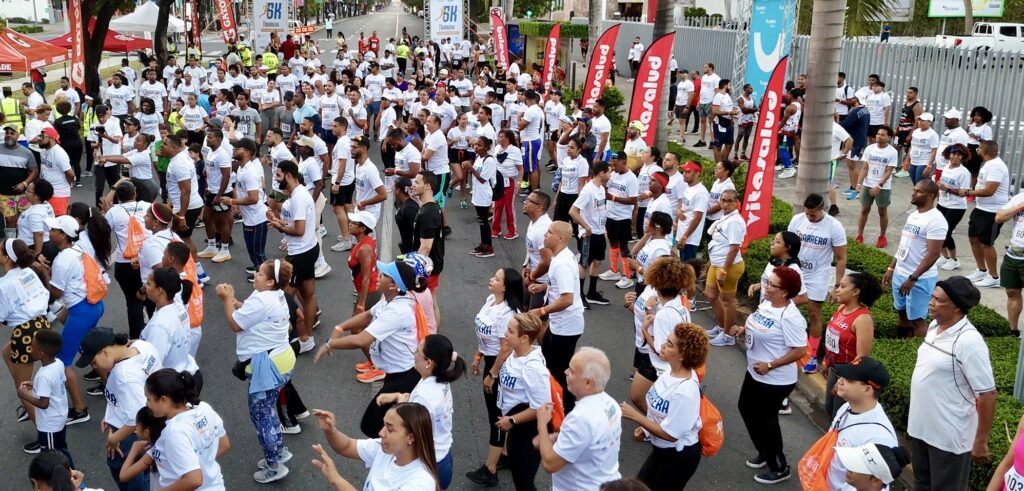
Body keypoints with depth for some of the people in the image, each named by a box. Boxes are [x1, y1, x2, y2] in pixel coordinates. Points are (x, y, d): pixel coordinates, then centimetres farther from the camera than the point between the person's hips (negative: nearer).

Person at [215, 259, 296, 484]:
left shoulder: (261, 300, -23)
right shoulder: (275, 297, 9)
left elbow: (235, 324, -16)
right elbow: (249, 314, 17)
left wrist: (227, 299, -6)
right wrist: (234, 300, 4)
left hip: (267, 365, -10)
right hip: (277, 360, 10)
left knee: (260, 414, 3)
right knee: (266, 410, 24)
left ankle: (274, 467, 13)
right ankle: (279, 451, 37)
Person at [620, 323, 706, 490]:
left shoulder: (685, 391, -33)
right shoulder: (671, 371, -8)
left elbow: (670, 434, -26)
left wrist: (635, 415, -21)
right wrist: (645, 429, 1)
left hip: (680, 456, -8)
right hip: (661, 449, 8)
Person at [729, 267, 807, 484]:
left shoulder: (790, 317, -28)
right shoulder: (766, 303, -1)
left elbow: (800, 350, -28)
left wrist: (770, 365, -24)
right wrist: (743, 329, -4)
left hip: (776, 380, -10)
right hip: (754, 373, 10)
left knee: (765, 419, 6)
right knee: (746, 408, 23)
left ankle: (780, 468, 28)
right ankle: (765, 453, 43)